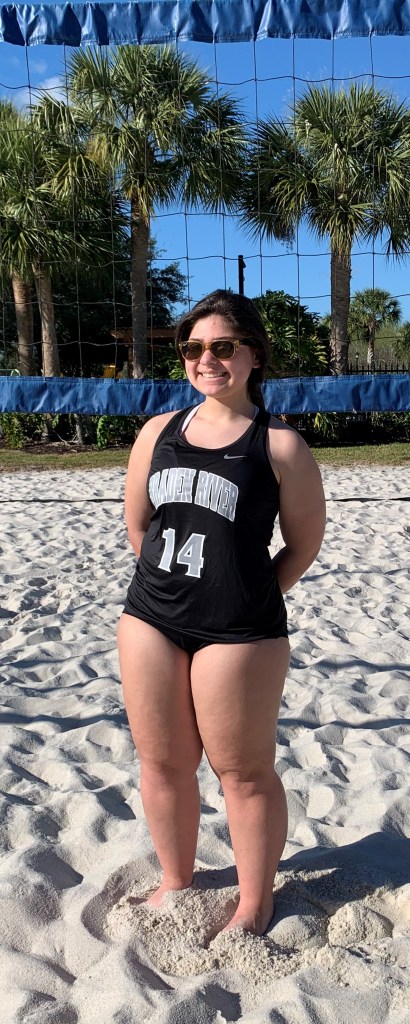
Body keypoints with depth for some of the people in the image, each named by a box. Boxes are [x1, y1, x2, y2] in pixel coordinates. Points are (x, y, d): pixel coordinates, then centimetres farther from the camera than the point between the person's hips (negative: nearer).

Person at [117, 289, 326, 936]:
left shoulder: (279, 444, -5)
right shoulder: (158, 433, 8)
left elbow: (304, 545, -1)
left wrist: (247, 598, 0)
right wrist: (172, 585, 9)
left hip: (237, 634, -4)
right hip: (150, 621, 5)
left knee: (244, 772, 8)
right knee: (162, 763, 16)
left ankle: (254, 906, 30)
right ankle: (176, 882, 39)